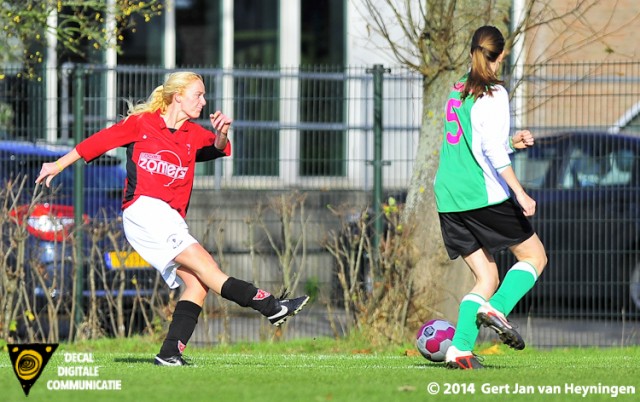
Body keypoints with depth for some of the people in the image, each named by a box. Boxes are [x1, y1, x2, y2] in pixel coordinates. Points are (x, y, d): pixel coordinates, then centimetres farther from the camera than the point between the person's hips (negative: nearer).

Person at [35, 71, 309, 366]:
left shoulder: (194, 134, 15)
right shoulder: (141, 123, 3)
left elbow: (216, 149, -4)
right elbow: (100, 141, 9)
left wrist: (221, 136, -27)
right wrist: (58, 165, 13)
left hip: (170, 222, 7)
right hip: (142, 210, -7)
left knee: (198, 282, -11)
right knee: (201, 262, -19)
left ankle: (170, 353, -14)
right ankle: (269, 305, -28)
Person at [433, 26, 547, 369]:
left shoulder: (457, 92, 15)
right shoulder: (493, 94, -8)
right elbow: (492, 148, -19)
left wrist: (512, 142, 25)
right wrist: (519, 192, -20)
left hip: (448, 199, 7)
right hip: (484, 195, -7)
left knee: (486, 279, 11)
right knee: (534, 255, 8)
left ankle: (460, 349, -6)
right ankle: (496, 309, -15)